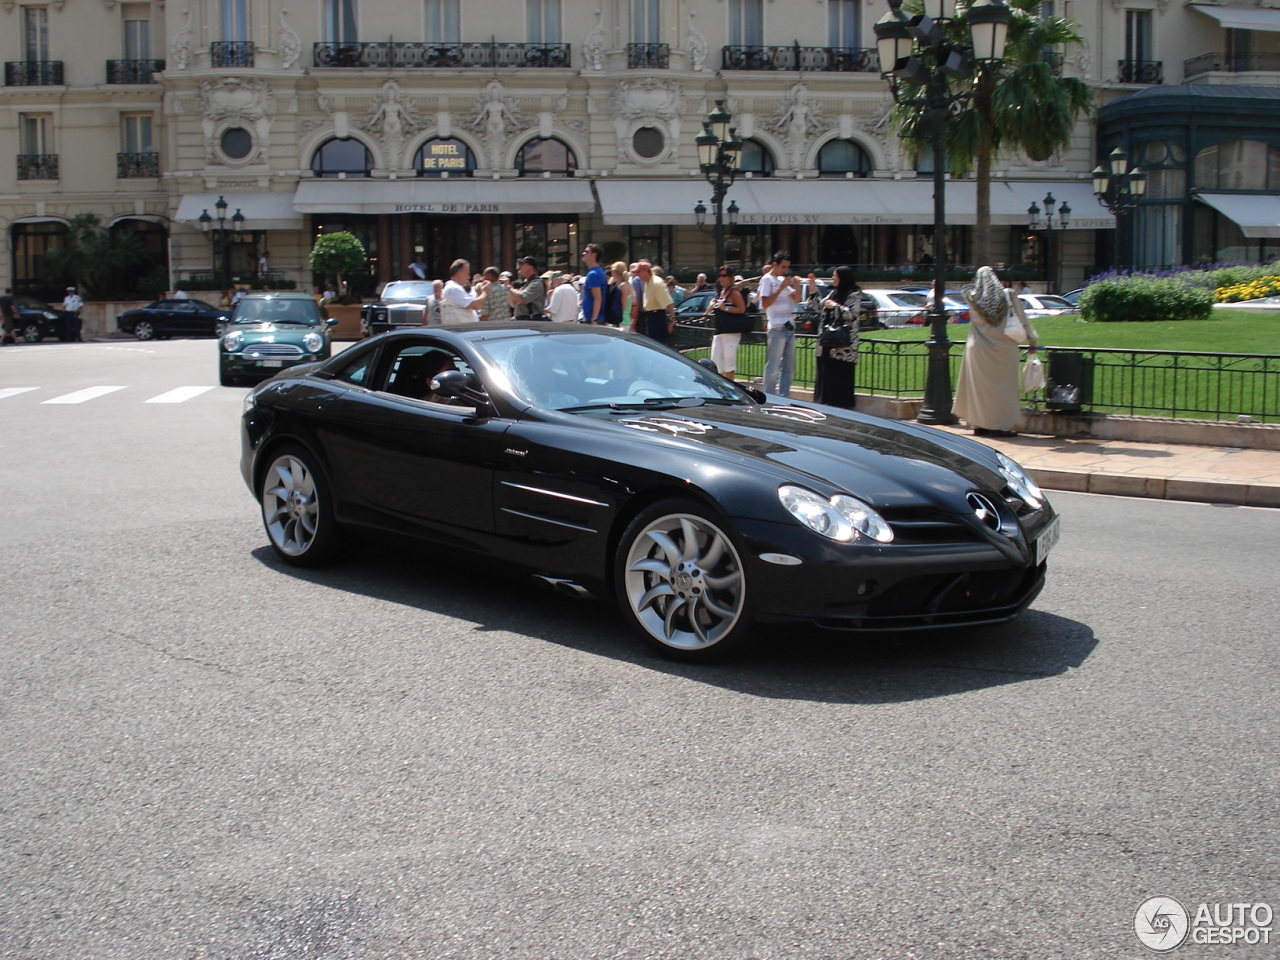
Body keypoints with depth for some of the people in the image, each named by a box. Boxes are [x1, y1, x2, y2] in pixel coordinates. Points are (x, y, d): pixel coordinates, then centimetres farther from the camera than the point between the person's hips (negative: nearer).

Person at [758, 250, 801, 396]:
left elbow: (796, 300, 23)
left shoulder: (783, 279, 19)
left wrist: (797, 286, 4)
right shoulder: (767, 279, -5)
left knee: (789, 367, 9)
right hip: (777, 329, -8)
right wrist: (781, 288, -16)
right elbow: (765, 304, -14)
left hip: (789, 328, 8)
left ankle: (784, 398, 14)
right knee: (773, 367, -8)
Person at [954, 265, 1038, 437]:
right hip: (1004, 350, -1)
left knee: (981, 386, 9)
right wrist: (1032, 340, 9)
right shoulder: (1008, 296, -6)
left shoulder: (973, 298, -5)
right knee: (1004, 387, 4)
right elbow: (1022, 321, -2)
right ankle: (1001, 425, 3)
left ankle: (981, 425, 12)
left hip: (979, 350, 2)